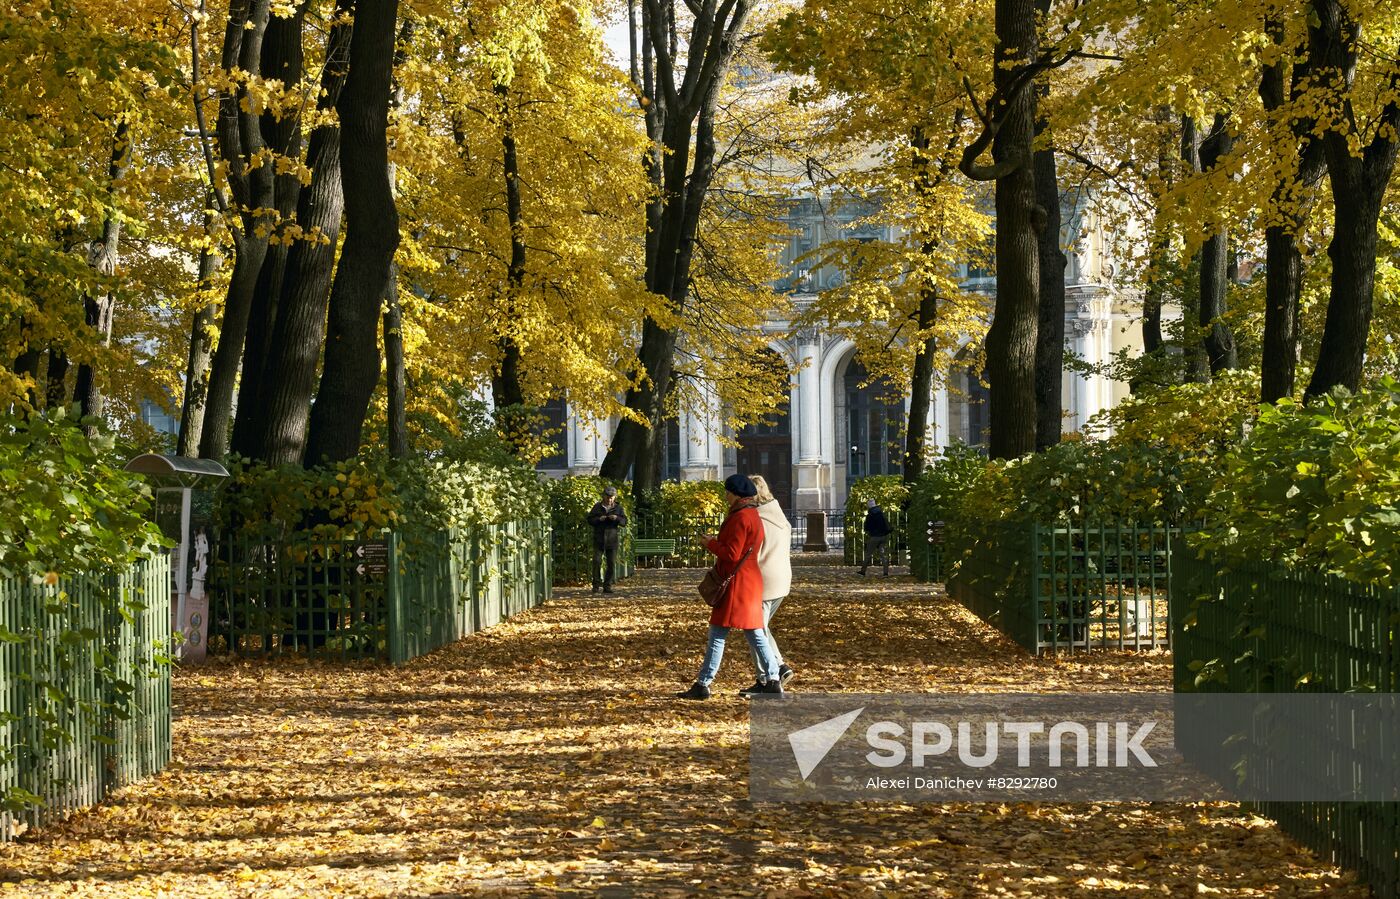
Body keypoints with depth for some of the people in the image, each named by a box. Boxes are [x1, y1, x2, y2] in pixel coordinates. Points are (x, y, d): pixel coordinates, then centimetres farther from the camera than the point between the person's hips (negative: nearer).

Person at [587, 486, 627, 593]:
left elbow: (624, 522, 3)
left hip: (612, 539, 1)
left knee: (611, 564, 1)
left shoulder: (618, 507, 6)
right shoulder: (597, 507, 5)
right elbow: (589, 520, 5)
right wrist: (598, 519, -14)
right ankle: (596, 585, 0)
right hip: (599, 539, -1)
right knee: (597, 561, -9)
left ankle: (607, 586, 9)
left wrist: (617, 518, -17)